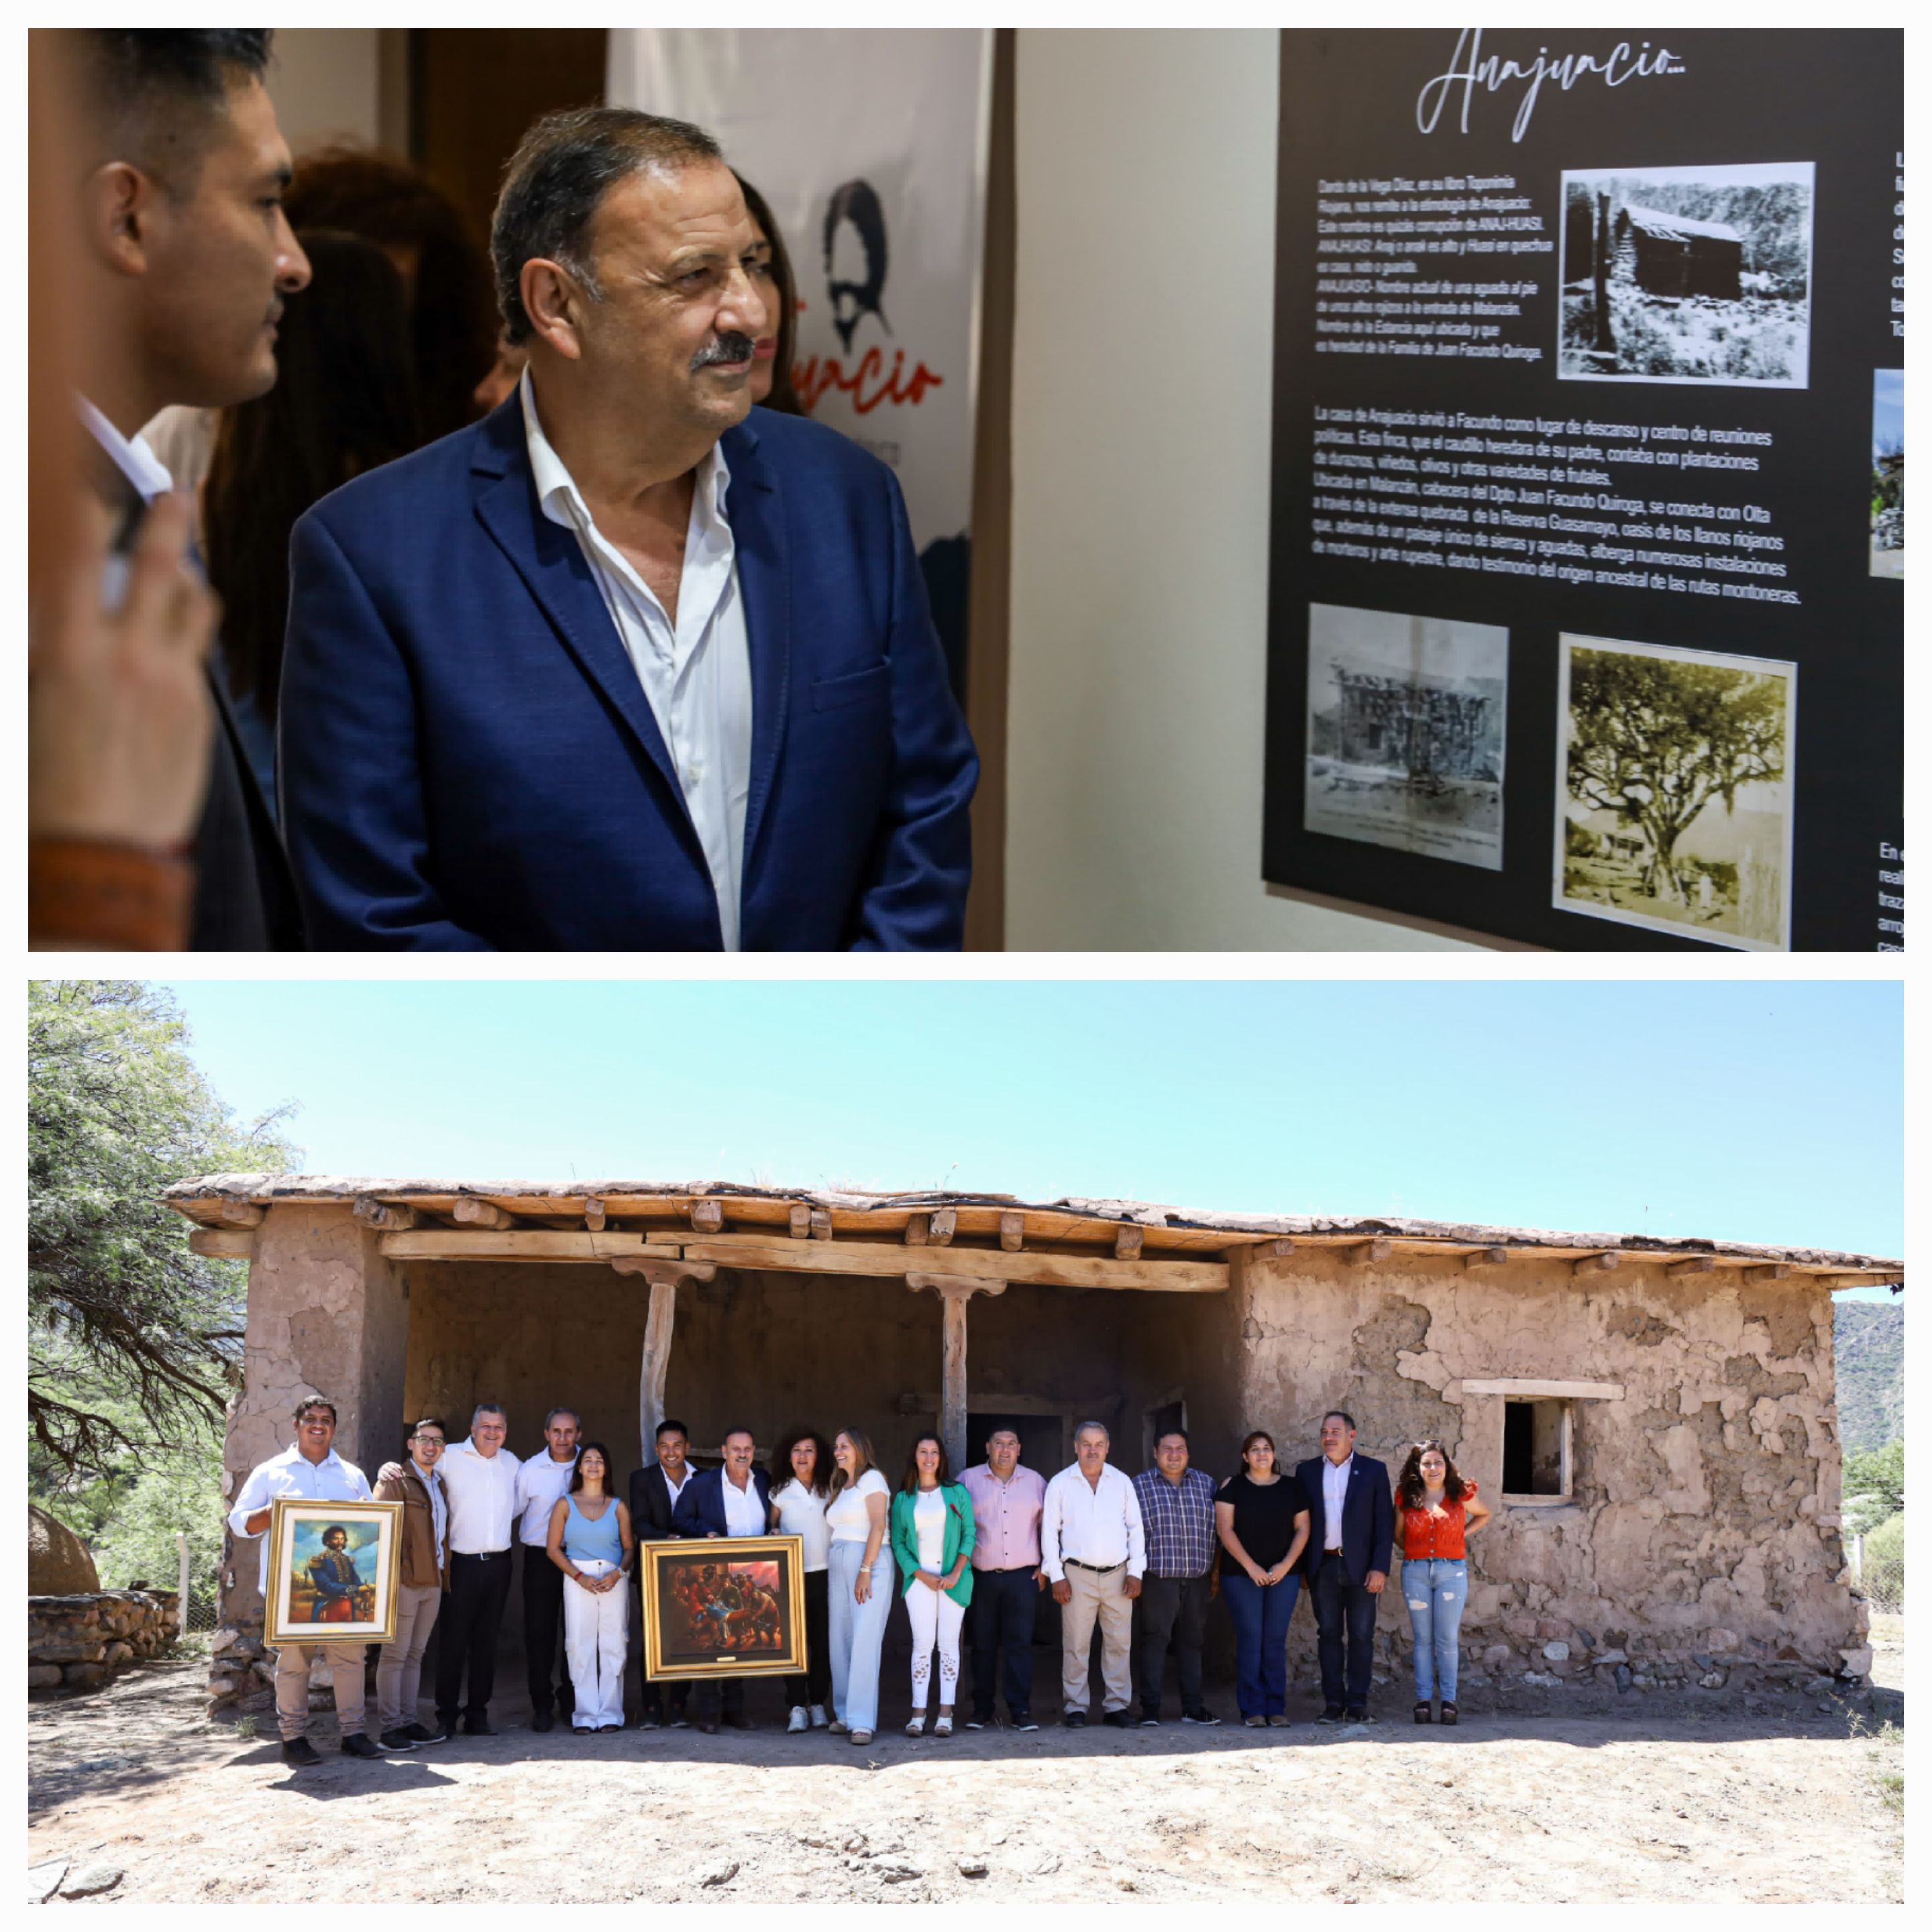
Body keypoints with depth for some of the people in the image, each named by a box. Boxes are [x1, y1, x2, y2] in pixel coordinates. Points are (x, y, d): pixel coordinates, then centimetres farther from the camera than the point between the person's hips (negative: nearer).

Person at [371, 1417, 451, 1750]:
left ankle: (409, 1720, 13)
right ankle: (390, 1725, -3)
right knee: (395, 1654, -5)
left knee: (415, 1654, 10)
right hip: (404, 1578, -7)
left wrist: (445, 1576, 16)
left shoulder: (438, 1485, 19)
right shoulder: (395, 1479, -4)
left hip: (433, 1581, 7)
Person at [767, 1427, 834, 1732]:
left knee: (822, 1643, 2)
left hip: (824, 1575, 1)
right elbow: (770, 1528, 10)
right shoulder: (780, 1492, 5)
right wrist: (774, 1535, -12)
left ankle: (818, 1704, 11)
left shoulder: (829, 1490, 9)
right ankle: (797, 1707, -3)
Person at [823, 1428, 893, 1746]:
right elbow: (835, 1531, 18)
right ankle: (845, 1714, 9)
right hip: (839, 1565, 8)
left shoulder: (871, 1479, -3)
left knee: (864, 1642, -13)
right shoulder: (841, 1487, 21)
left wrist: (865, 1570, -18)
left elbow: (878, 1526, -12)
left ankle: (862, 1721, -17)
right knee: (841, 1642, 4)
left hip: (870, 1564, -8)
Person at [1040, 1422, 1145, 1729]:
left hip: (1117, 1575, 2)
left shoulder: (1122, 1483, 10)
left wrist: (1135, 1572, 2)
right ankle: (1075, 1708, 3)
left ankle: (1117, 1706, 9)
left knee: (1119, 1643, 2)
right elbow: (1050, 1531, 3)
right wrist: (1056, 1576, -4)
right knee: (1076, 1645, -3)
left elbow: (1136, 1528, 11)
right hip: (1077, 1574, -2)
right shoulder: (1061, 1484, 4)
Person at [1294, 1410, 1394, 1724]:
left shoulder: (1374, 1471, 3)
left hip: (1360, 1566, -2)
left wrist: (1380, 1568, -9)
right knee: (1328, 1634, 3)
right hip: (1322, 1566, 2)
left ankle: (1357, 1704, 5)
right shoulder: (1307, 1471, 9)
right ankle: (1333, 1703, 7)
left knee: (1361, 1636, 0)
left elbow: (1385, 1522, 0)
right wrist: (1301, 1567, 1)